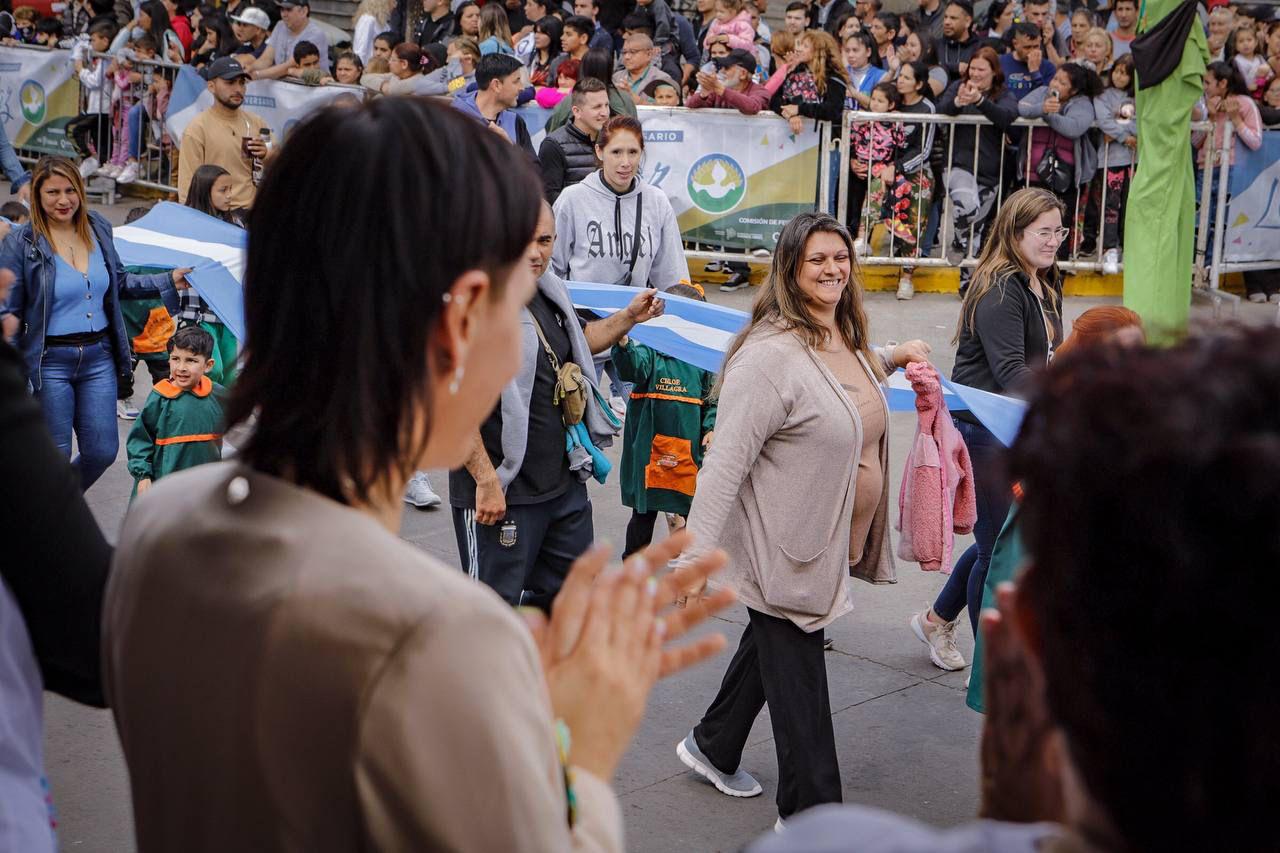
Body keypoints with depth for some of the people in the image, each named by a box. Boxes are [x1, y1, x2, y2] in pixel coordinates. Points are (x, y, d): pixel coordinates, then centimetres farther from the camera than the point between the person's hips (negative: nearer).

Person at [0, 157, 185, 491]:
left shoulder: (98, 228, 4)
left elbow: (118, 282, 18)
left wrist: (169, 280, 12)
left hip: (99, 355, 4)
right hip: (50, 361, -4)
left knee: (102, 451, 7)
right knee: (55, 456, 3)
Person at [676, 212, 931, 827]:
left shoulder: (847, 338, 5)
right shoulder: (771, 354, -23)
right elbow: (726, 460, -27)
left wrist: (893, 358, 30)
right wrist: (697, 554, -31)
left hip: (834, 543, 9)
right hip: (784, 550, -9)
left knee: (768, 643, 25)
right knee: (798, 682, 3)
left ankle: (712, 748, 47)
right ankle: (811, 812, 18)